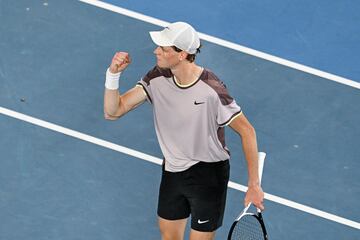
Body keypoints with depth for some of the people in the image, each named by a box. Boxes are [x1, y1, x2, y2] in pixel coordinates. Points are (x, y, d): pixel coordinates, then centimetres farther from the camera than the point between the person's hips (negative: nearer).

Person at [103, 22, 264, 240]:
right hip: (172, 171, 6)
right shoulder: (158, 78, -10)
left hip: (208, 175, -6)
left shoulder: (211, 90, -27)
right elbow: (113, 112, -9)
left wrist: (254, 184, -18)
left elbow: (247, 131, -18)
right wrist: (113, 74, -27)